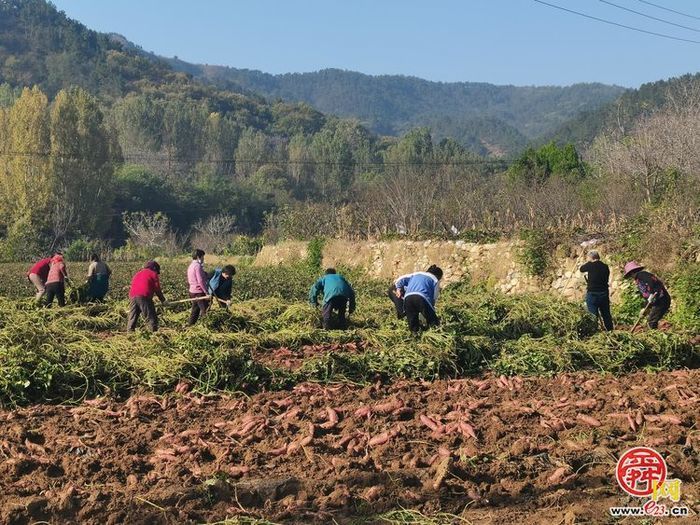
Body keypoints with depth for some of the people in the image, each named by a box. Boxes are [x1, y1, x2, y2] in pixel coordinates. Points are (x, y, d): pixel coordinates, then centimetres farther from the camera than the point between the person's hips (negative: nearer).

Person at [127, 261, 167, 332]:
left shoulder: (138, 273, 30)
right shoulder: (153, 274, 11)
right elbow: (157, 289, 8)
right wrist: (163, 300, 18)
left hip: (132, 296, 6)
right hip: (144, 296, -6)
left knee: (132, 317, 11)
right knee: (151, 317, -2)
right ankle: (154, 331, -8)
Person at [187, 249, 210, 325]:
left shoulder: (190, 266, 14)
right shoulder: (198, 266, -16)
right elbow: (201, 281, -21)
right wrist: (206, 292, -18)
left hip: (192, 291, 10)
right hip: (199, 292, -10)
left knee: (195, 309, 16)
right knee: (204, 309, -5)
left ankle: (190, 325, 19)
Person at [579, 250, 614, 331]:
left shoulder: (590, 265, -10)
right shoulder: (605, 267, 4)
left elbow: (581, 269, 7)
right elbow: (606, 280, 14)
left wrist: (587, 262, 16)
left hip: (592, 294, -5)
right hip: (604, 293, 5)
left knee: (593, 316, -1)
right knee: (606, 315, 16)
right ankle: (610, 331, 23)